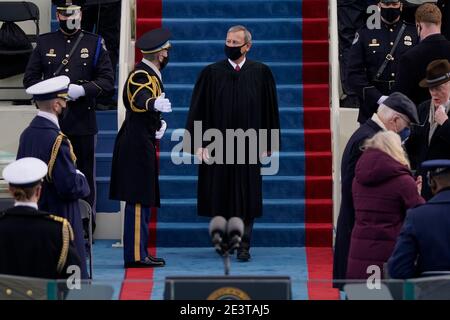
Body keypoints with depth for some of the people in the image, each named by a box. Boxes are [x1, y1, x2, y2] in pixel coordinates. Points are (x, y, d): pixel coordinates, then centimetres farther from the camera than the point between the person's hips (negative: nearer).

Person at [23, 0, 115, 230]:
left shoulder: (94, 43, 4)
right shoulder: (44, 43, 7)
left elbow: (107, 81, 0)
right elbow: (30, 78, 7)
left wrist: (82, 89, -16)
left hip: (83, 123, -1)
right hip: (52, 122, 1)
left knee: (85, 175, 5)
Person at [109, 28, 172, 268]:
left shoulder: (147, 73, 16)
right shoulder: (142, 75, -15)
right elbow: (139, 99, -36)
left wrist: (158, 125, 8)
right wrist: (155, 104, -58)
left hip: (140, 143, 10)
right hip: (138, 146, -10)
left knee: (142, 200, 13)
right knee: (139, 200, -9)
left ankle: (139, 252, 19)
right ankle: (135, 255, -8)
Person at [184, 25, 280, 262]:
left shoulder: (261, 73, 1)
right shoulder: (211, 73, 1)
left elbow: (269, 109, 6)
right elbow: (199, 110, 2)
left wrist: (266, 145, 4)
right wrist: (200, 144, -5)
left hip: (248, 146, 0)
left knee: (246, 197, 1)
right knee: (219, 196, 6)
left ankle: (244, 245, 7)